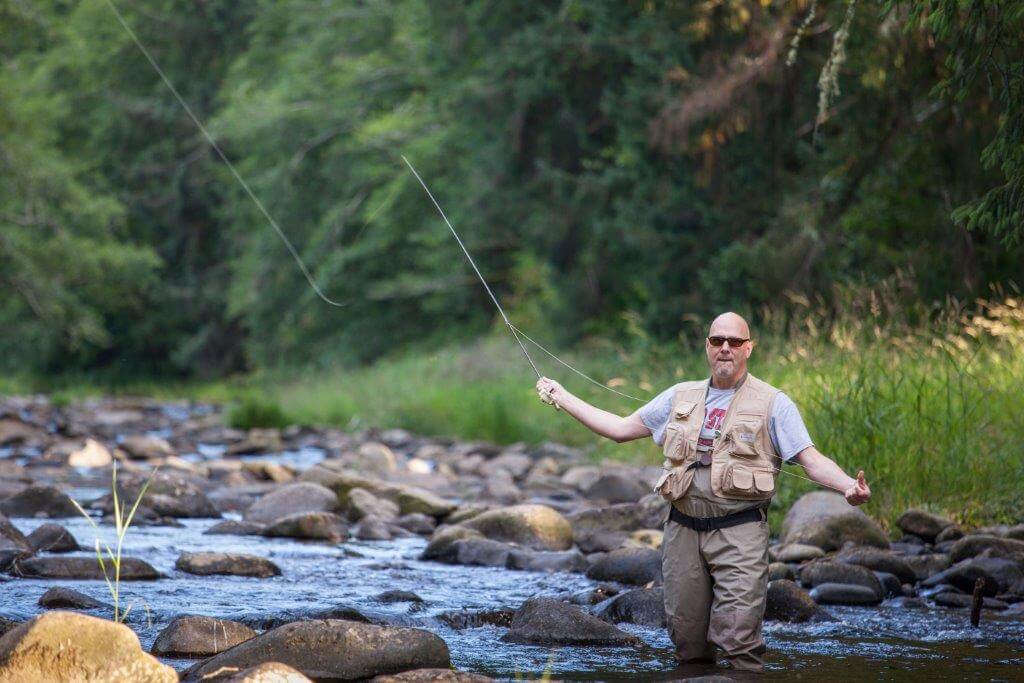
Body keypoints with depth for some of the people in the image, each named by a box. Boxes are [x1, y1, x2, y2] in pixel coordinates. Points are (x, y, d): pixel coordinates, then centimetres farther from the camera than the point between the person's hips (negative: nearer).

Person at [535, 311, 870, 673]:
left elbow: (812, 460, -4)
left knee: (739, 640, -14)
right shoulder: (680, 396, 15)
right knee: (687, 641, 6)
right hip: (683, 531, 4)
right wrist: (562, 398, 21)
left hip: (739, 533, -4)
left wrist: (848, 486, -23)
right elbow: (621, 429, 21)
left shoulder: (773, 403, 2)